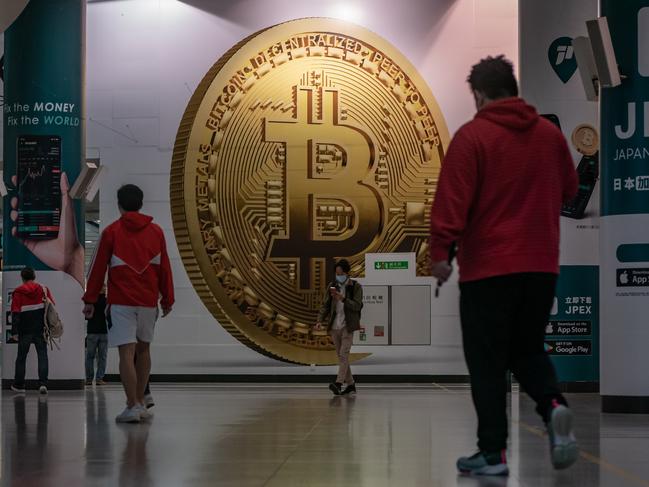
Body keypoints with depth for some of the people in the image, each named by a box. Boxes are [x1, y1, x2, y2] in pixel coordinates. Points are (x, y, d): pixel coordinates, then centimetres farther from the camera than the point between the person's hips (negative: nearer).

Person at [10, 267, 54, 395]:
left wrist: (15, 331, -4)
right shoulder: (43, 289, 4)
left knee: (21, 356, 11)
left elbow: (15, 313, -5)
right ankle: (43, 383, -13)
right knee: (42, 355, 0)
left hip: (25, 330, -1)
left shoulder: (18, 292, -1)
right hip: (41, 329, 1)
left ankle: (19, 385, 17)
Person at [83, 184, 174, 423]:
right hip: (149, 301, 3)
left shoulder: (111, 232, -1)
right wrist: (167, 299, 17)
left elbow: (98, 268, -1)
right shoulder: (156, 231, 7)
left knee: (127, 353, -6)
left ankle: (132, 407, -12)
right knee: (143, 349, 17)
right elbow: (164, 268, 9)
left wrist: (90, 300, 5)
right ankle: (140, 402, 21)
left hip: (121, 302, -3)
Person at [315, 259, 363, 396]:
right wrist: (320, 320, -8)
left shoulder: (356, 287, -3)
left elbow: (357, 306, -12)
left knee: (344, 354, -16)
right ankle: (350, 385, 15)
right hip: (334, 326, 5)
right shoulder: (332, 286, 8)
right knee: (341, 356, 7)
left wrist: (342, 298, -25)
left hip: (348, 326, -5)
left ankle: (339, 383, -26)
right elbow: (325, 305, 6)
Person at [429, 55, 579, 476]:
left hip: (487, 267, -4)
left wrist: (441, 252, -8)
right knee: (528, 350, 17)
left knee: (487, 362, 4)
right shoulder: (550, 133, 7)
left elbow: (452, 201, -14)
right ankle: (554, 406, -10)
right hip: (542, 266, 5)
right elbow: (569, 190, 18)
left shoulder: (472, 136, -8)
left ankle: (493, 453, 4)